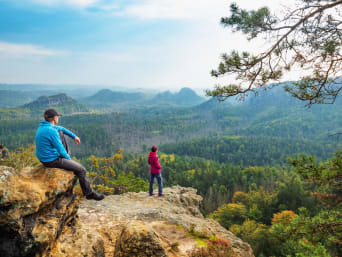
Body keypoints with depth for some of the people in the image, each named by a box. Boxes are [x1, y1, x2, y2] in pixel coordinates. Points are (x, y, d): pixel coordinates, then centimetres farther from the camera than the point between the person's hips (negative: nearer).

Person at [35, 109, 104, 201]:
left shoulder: (42, 126, 3)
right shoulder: (52, 131, -26)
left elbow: (61, 128, 20)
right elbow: (60, 150, -21)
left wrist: (74, 136, 16)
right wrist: (69, 158, -3)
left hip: (43, 158, 9)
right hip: (52, 161, -9)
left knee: (60, 132, 20)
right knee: (81, 170, -1)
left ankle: (67, 154, 30)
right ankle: (89, 193, 13)